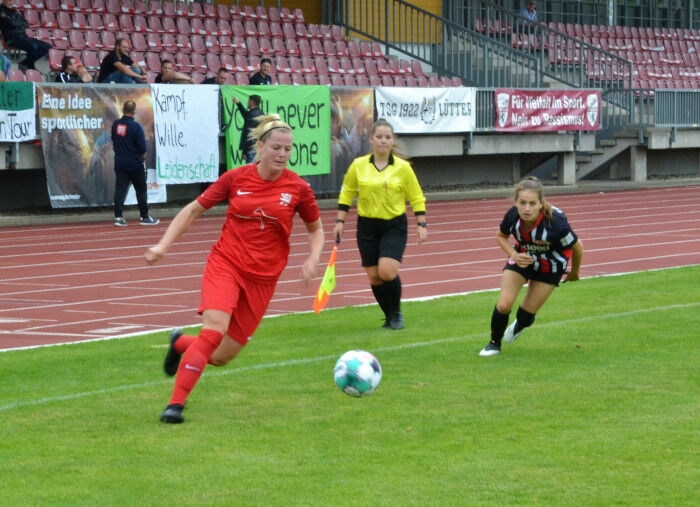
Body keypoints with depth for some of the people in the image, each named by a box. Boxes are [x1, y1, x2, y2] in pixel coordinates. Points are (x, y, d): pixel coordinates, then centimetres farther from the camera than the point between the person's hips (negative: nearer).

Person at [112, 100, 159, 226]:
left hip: (119, 163, 4)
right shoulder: (136, 126, -14)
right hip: (135, 164, -4)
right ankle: (144, 217, 11)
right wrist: (143, 159, 6)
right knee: (141, 190, 7)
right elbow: (142, 148, -11)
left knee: (120, 190, 5)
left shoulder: (115, 125, 1)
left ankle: (118, 216, -1)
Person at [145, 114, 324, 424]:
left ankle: (181, 343, 35)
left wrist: (312, 259, -5)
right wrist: (163, 245, -1)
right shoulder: (236, 178, -4)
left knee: (221, 357, 1)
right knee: (214, 328, -26)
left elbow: (315, 228, 13)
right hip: (225, 263, -2)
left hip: (262, 278, 2)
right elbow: (193, 210, 6)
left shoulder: (297, 188, -3)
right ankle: (176, 404, -19)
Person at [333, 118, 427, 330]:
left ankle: (396, 313, 5)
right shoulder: (358, 165, -1)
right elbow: (346, 193, 11)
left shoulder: (403, 167, -5)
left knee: (387, 271, -19)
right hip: (367, 226, 2)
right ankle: (390, 316, 21)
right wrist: (340, 221, 6)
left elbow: (417, 198, 3)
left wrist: (421, 225, -3)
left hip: (394, 226, -2)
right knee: (373, 275, 1)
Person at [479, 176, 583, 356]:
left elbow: (577, 247, -18)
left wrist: (574, 273, 1)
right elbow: (501, 236, -3)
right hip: (522, 258, 2)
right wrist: (514, 255, -23)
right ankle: (494, 344, 18)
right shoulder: (513, 216, -30)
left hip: (550, 266, -2)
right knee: (503, 305, -10)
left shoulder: (556, 223, -39)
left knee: (527, 314, 5)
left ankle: (519, 325, 44)